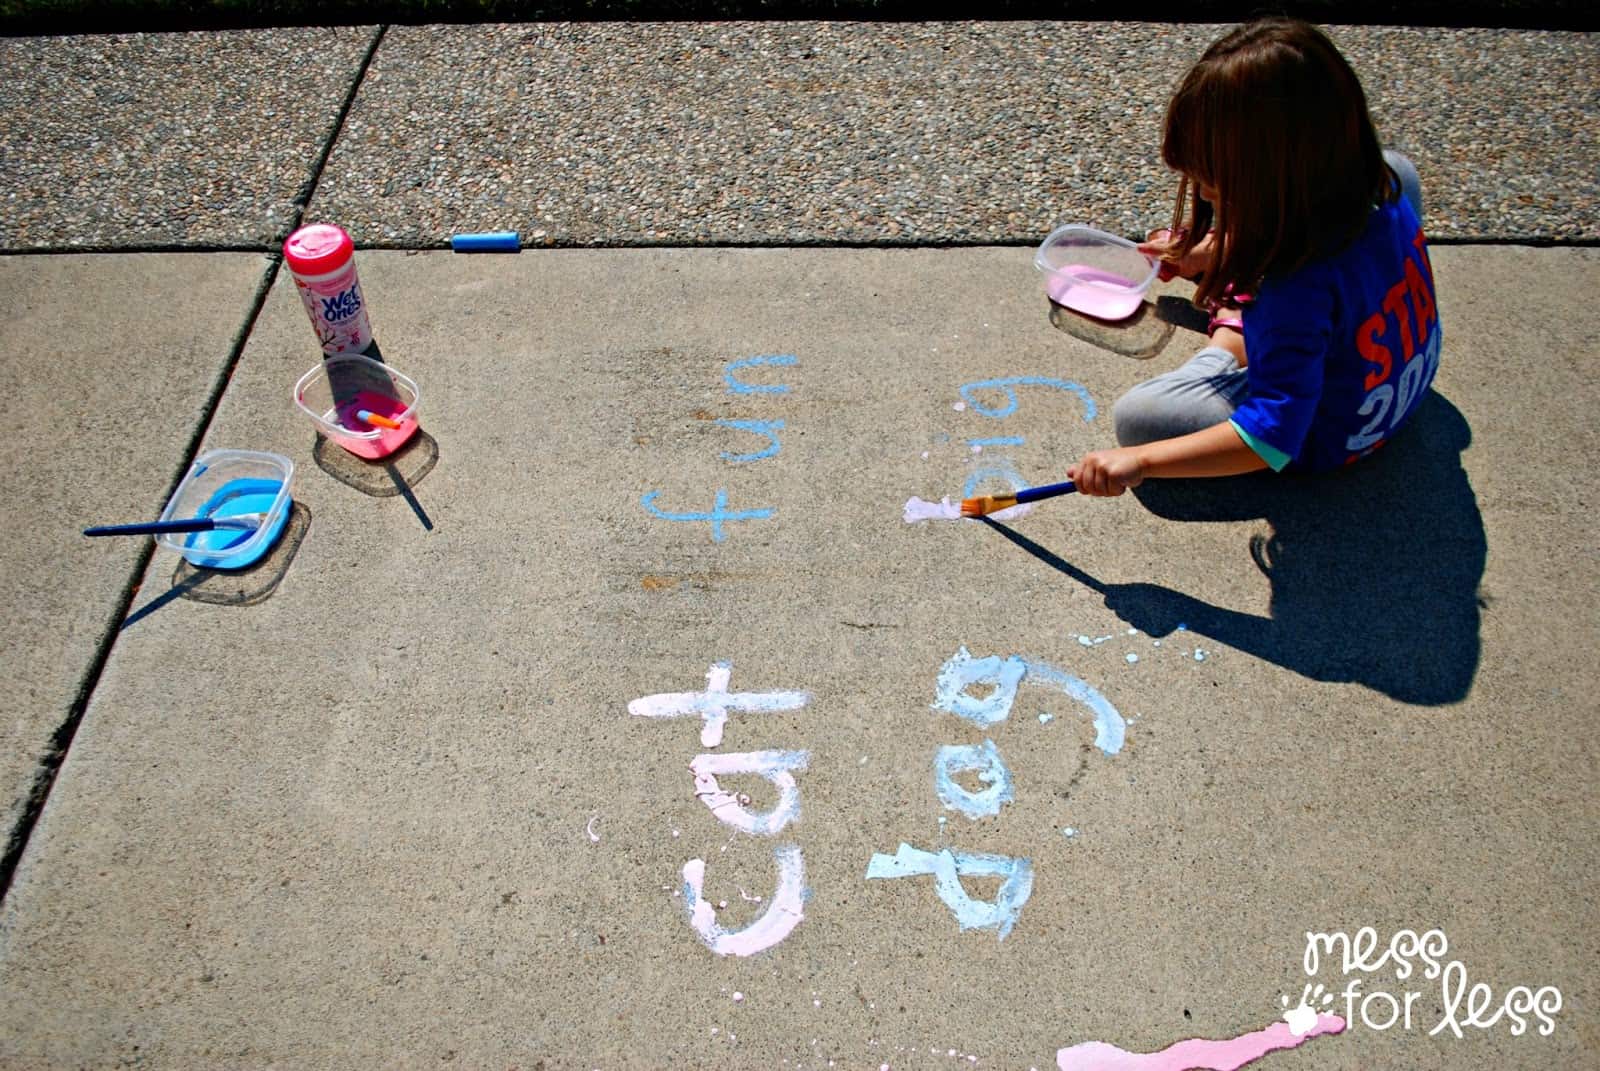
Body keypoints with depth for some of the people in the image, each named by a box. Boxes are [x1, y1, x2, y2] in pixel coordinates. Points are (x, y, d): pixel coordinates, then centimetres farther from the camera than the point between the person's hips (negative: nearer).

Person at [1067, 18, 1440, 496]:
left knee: (1134, 417, -14)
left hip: (1327, 440, -7)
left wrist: (1142, 460, -42)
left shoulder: (1298, 291, -40)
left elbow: (1273, 437, -40)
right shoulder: (1380, 186, -17)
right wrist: (1214, 252, 6)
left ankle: (1228, 347, 12)